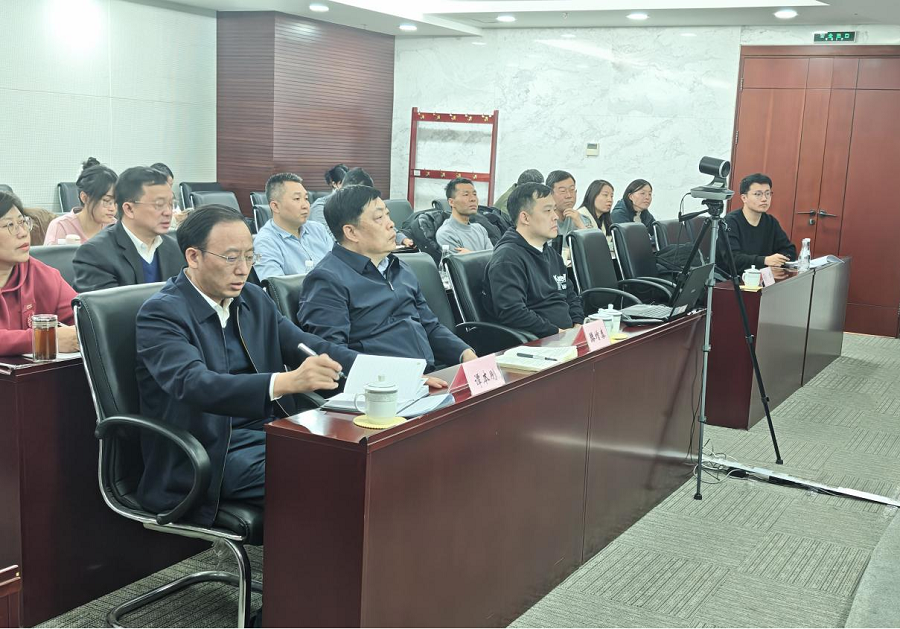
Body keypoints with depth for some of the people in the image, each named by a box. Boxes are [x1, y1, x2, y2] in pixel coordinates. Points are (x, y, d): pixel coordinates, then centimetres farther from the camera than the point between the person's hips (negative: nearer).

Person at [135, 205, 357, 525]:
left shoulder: (254, 300, 12)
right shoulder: (160, 314, -10)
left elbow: (309, 347, 7)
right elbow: (194, 384, -27)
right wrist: (287, 382, -43)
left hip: (275, 431, 7)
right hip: (216, 452, -6)